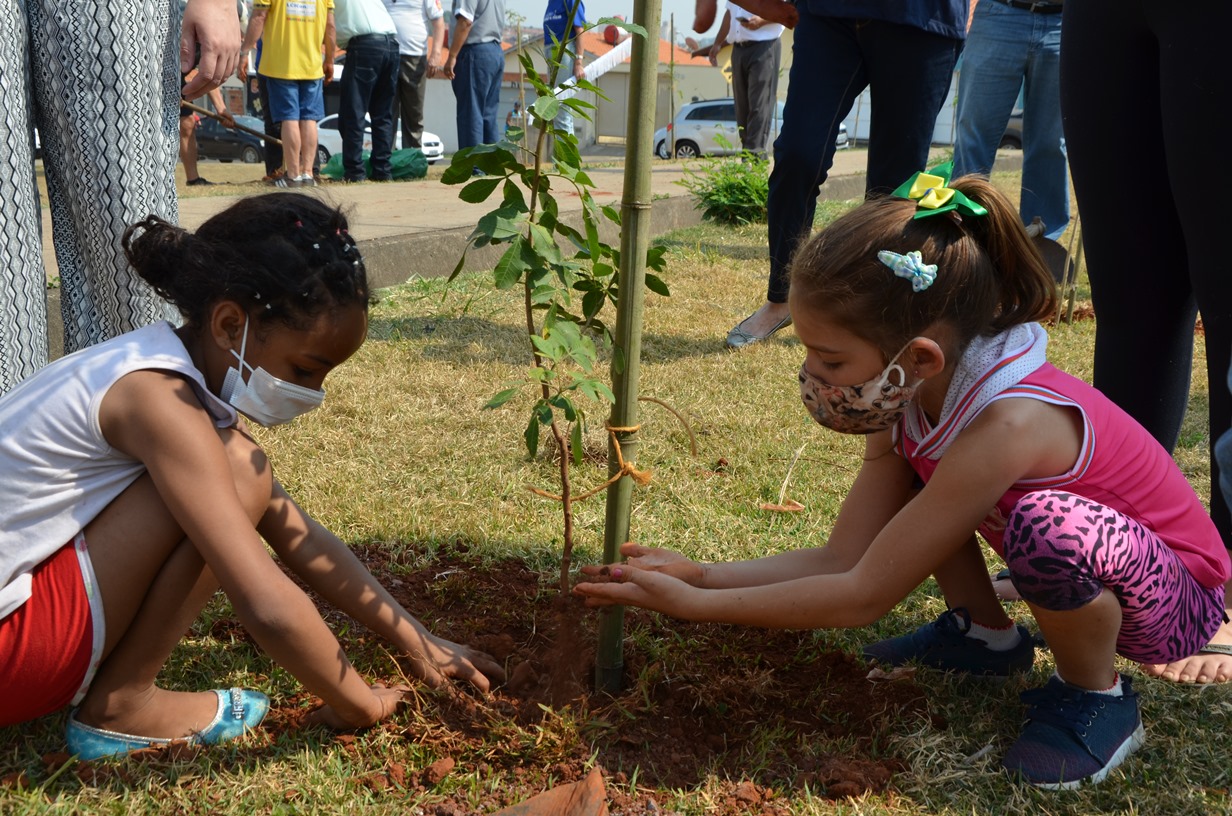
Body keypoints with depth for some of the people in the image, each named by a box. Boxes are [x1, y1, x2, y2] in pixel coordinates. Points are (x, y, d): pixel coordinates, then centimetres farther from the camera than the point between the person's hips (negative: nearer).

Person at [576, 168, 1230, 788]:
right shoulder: (914, 396, -12)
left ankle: (1097, 698, -6)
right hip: (1075, 574, 7)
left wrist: (691, 603, -25)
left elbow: (863, 596, -30)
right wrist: (696, 573, -18)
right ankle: (985, 635, 17)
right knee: (902, 463, -1)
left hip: (1177, 602, -7)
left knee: (1050, 524, -38)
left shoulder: (1005, 425, -37)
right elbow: (842, 559, -10)